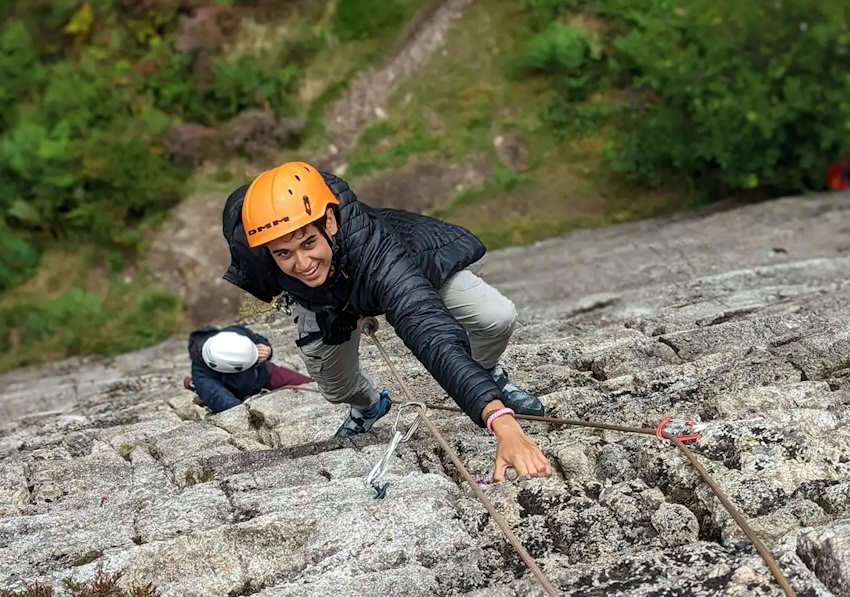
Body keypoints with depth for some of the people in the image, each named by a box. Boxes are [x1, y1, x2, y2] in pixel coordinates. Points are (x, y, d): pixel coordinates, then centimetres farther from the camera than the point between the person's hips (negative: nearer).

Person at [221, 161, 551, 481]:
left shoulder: (378, 253, -50)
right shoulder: (246, 239, -39)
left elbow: (433, 334, -61)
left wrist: (502, 421, -73)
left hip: (411, 271, -3)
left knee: (497, 318, -20)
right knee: (335, 389, 10)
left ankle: (488, 376, 18)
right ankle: (368, 404, 50)